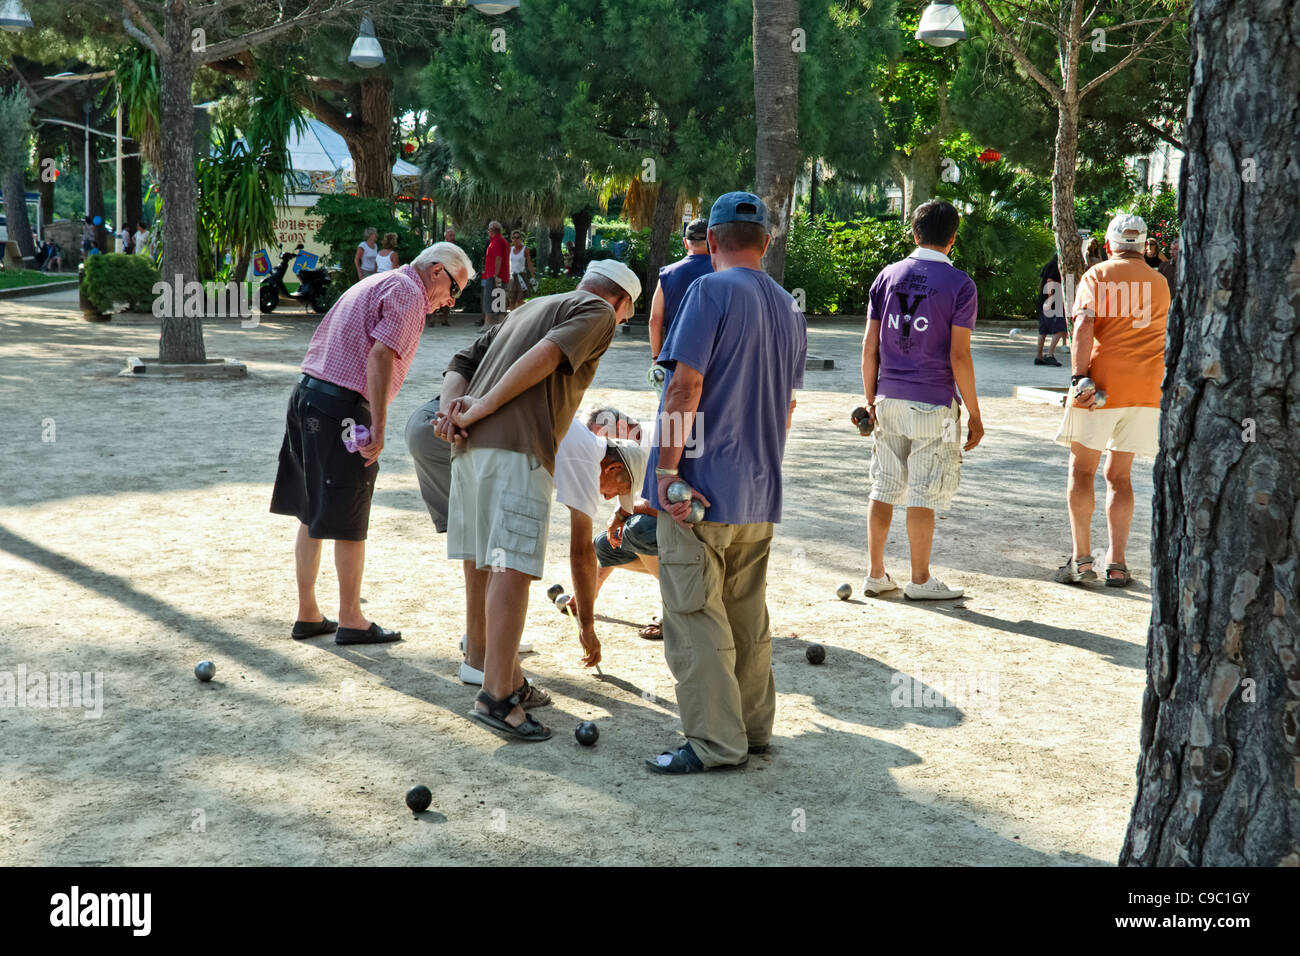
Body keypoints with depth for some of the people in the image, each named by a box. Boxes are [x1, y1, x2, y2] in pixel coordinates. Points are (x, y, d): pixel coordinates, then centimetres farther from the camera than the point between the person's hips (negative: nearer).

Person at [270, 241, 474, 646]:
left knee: (312, 516, 14)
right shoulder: (408, 293, -6)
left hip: (306, 394, 10)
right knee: (348, 524, 1)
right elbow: (380, 355, -19)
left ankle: (307, 615, 22)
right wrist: (378, 428, -20)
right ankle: (351, 622, 10)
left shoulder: (377, 284, 23)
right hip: (342, 406, -9)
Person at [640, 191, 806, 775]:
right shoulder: (789, 308, 14)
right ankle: (754, 729, 24)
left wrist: (666, 470, -16)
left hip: (701, 488, -8)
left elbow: (686, 385, -18)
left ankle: (715, 742, 0)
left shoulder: (711, 291, -10)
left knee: (695, 617, -2)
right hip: (760, 493, 8)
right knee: (748, 614, 16)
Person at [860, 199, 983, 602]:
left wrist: (871, 400, 13)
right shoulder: (959, 284, -7)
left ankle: (876, 574, 19)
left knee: (883, 489, 12)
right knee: (923, 494, 3)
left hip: (889, 400, 4)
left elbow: (870, 347, 4)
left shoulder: (887, 276, 5)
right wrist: (974, 414, -3)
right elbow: (959, 357, -10)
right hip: (934, 404, -4)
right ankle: (920, 580, 11)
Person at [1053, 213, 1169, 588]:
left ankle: (1082, 559, -3)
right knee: (1120, 475, 10)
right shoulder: (1160, 283, 14)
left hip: (1100, 384, -4)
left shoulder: (1097, 276, -1)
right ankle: (1116, 564, 6)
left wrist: (1079, 376, -20)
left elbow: (1084, 325, -15)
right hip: (1145, 388, 4)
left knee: (1082, 469, 5)